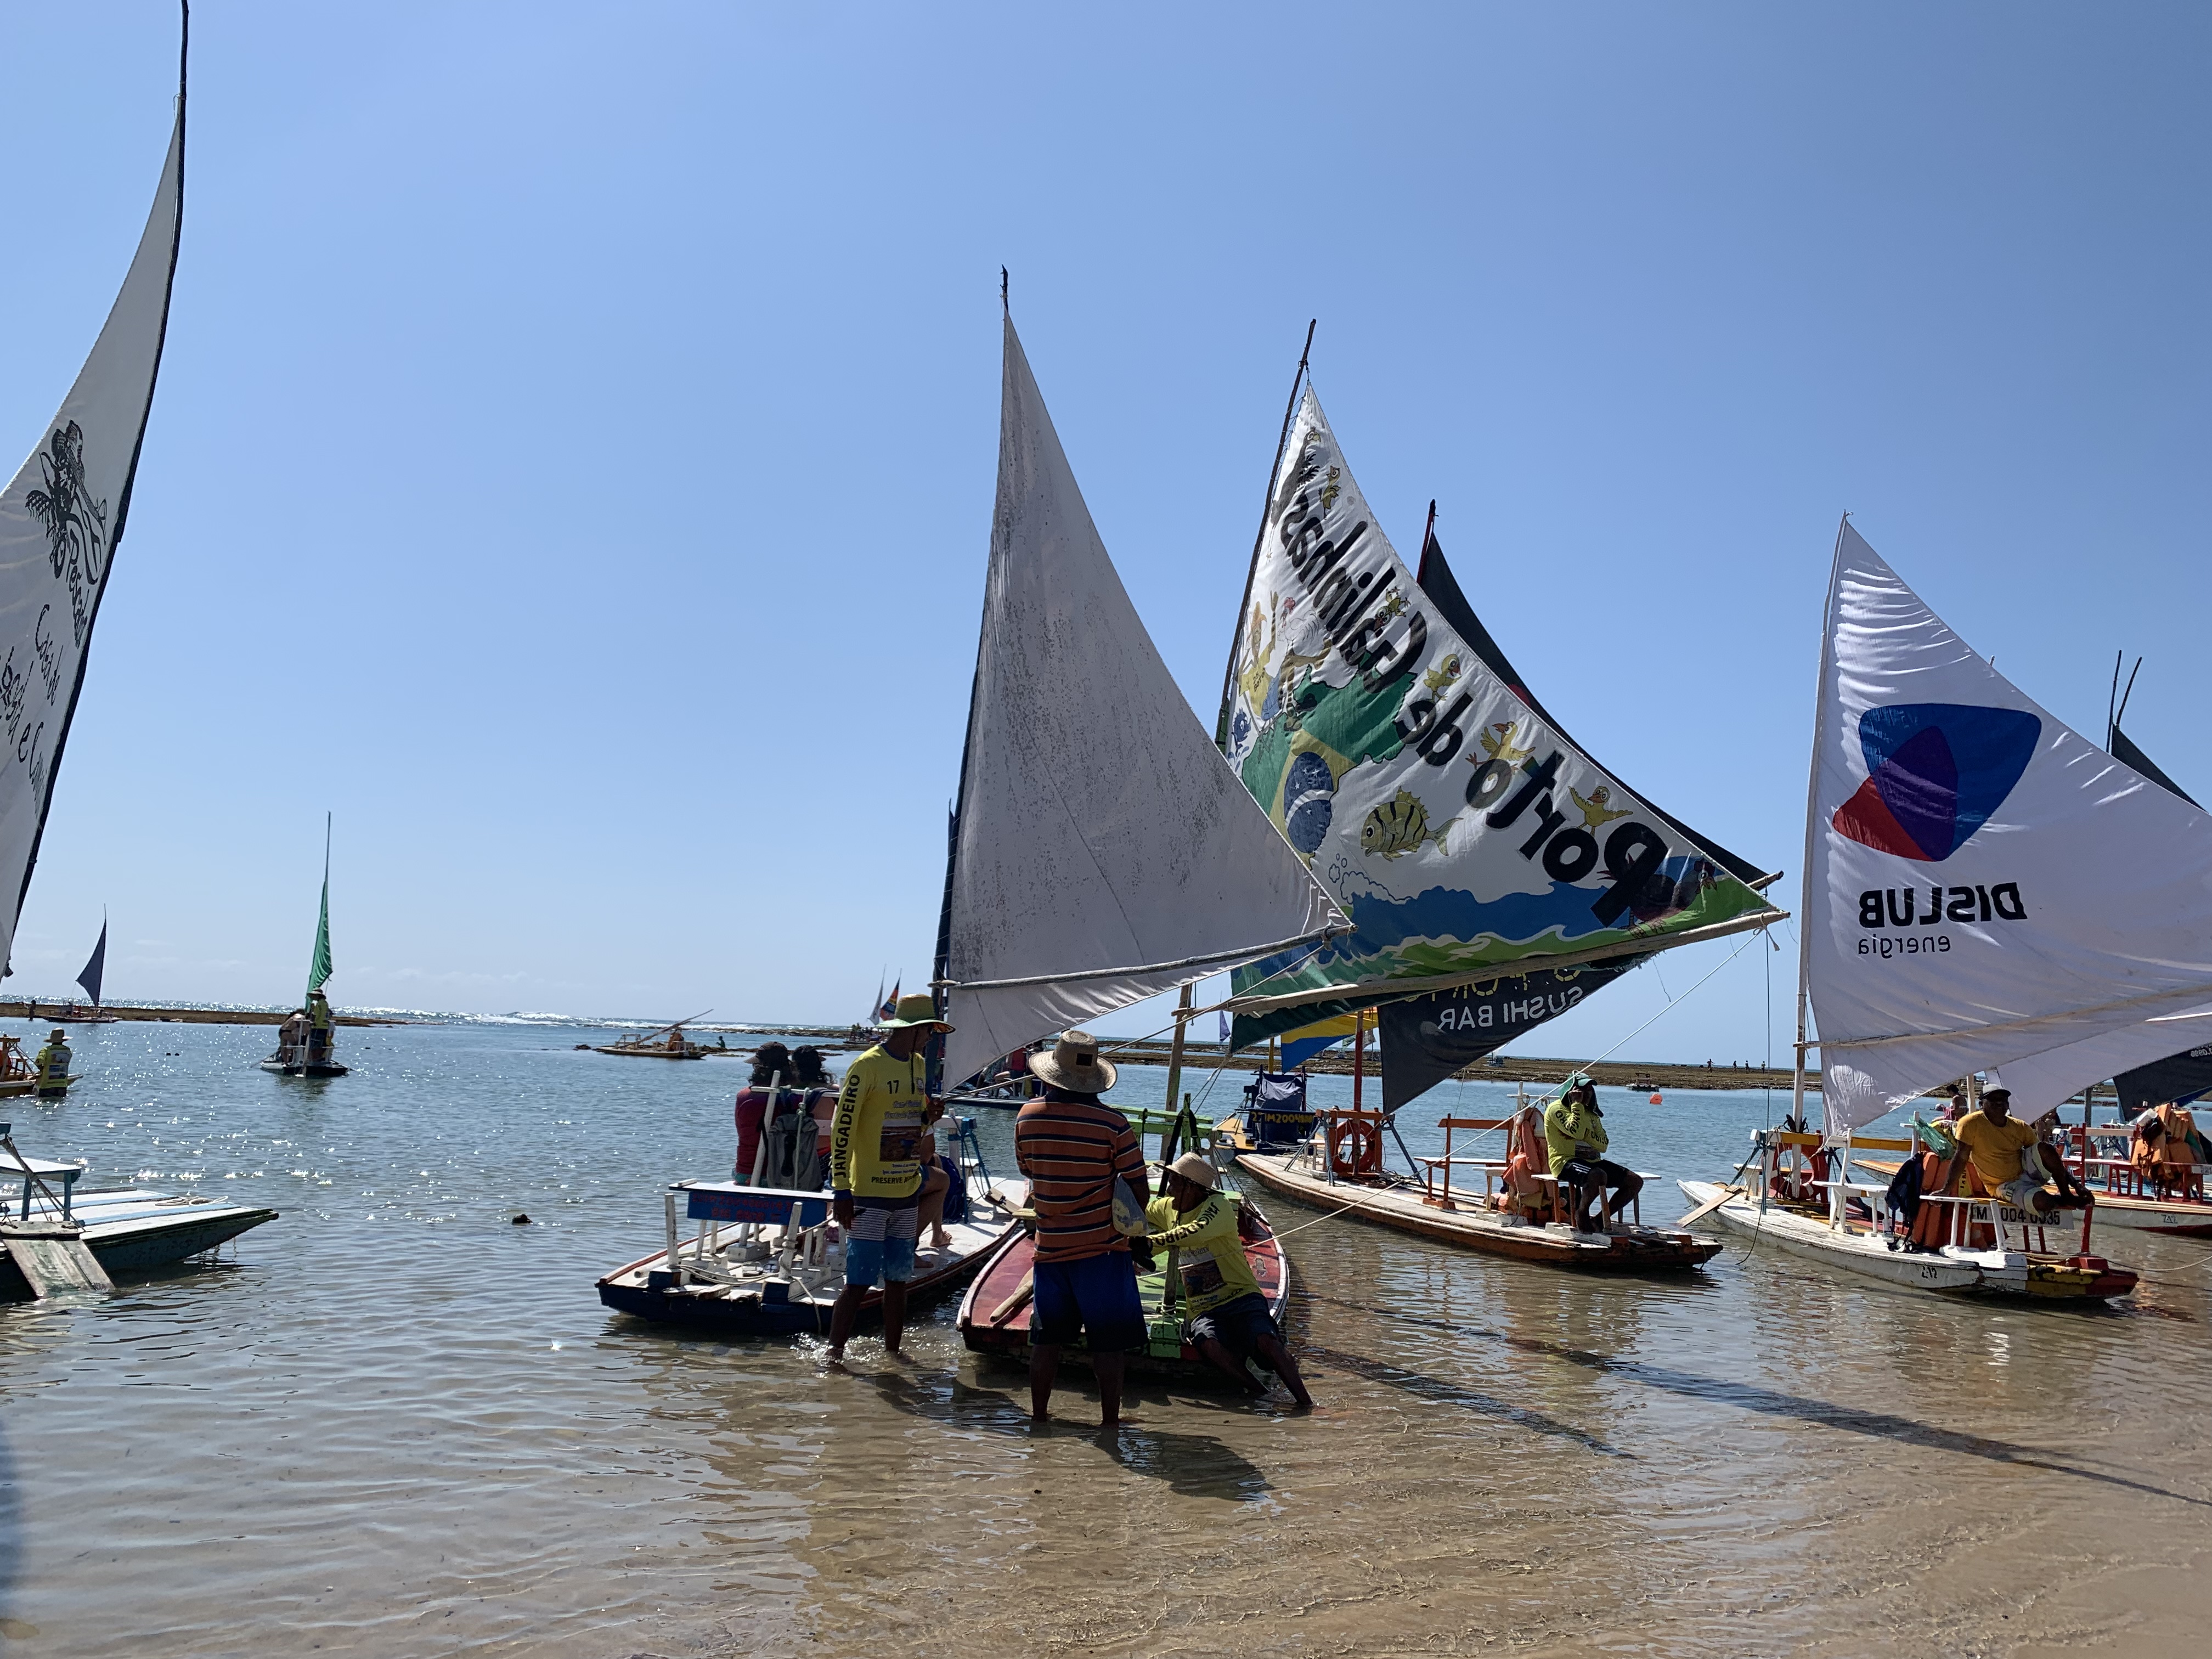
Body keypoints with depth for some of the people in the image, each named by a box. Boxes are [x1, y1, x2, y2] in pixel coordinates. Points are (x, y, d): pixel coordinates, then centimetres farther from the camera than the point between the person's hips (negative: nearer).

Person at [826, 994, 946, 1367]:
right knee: (859, 1283, -5)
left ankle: (892, 1352, 20)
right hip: (869, 1195, -7)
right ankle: (834, 1354, 5)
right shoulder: (867, 1067, -12)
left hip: (906, 1193, 7)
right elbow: (842, 1129, -14)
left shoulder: (919, 1065, 11)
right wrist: (841, 1190, -17)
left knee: (898, 1279, 10)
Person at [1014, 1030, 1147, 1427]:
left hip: (1050, 1246, 3)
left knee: (1046, 1338, 15)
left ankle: (1038, 1415, 24)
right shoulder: (1112, 1123, -14)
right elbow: (1140, 1191, -8)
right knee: (1109, 1341, 7)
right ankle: (1110, 1420, 12)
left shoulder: (1027, 1117, -4)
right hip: (1103, 1247, -3)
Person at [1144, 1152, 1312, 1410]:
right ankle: (1263, 1397, -24)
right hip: (1203, 1310, 4)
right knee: (1208, 1343, -32)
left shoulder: (1218, 1205, -8)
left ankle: (1306, 1403, -25)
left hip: (1241, 1298, -4)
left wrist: (1153, 1241, -33)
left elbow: (1197, 1232, -30)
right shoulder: (1168, 1208, 13)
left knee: (1265, 1340, -33)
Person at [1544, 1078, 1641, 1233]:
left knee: (1635, 1181, -3)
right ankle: (1581, 1214, -13)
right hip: (1566, 1161, -8)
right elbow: (1576, 1132, -20)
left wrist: (1585, 1131, -10)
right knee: (1599, 1176, -39)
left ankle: (1599, 1219, -2)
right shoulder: (1557, 1108, -3)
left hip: (1592, 1162, 8)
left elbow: (1603, 1145, 7)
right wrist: (1577, 1104, -11)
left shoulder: (1591, 1114, 21)